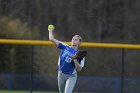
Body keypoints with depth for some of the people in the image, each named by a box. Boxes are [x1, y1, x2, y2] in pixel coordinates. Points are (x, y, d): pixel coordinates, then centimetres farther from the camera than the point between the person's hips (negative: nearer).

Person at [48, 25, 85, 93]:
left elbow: (79, 69, -14)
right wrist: (50, 31, 12)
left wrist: (75, 60, -27)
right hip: (61, 74, 4)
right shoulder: (65, 47, 0)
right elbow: (52, 39, 0)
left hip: (71, 76, -4)